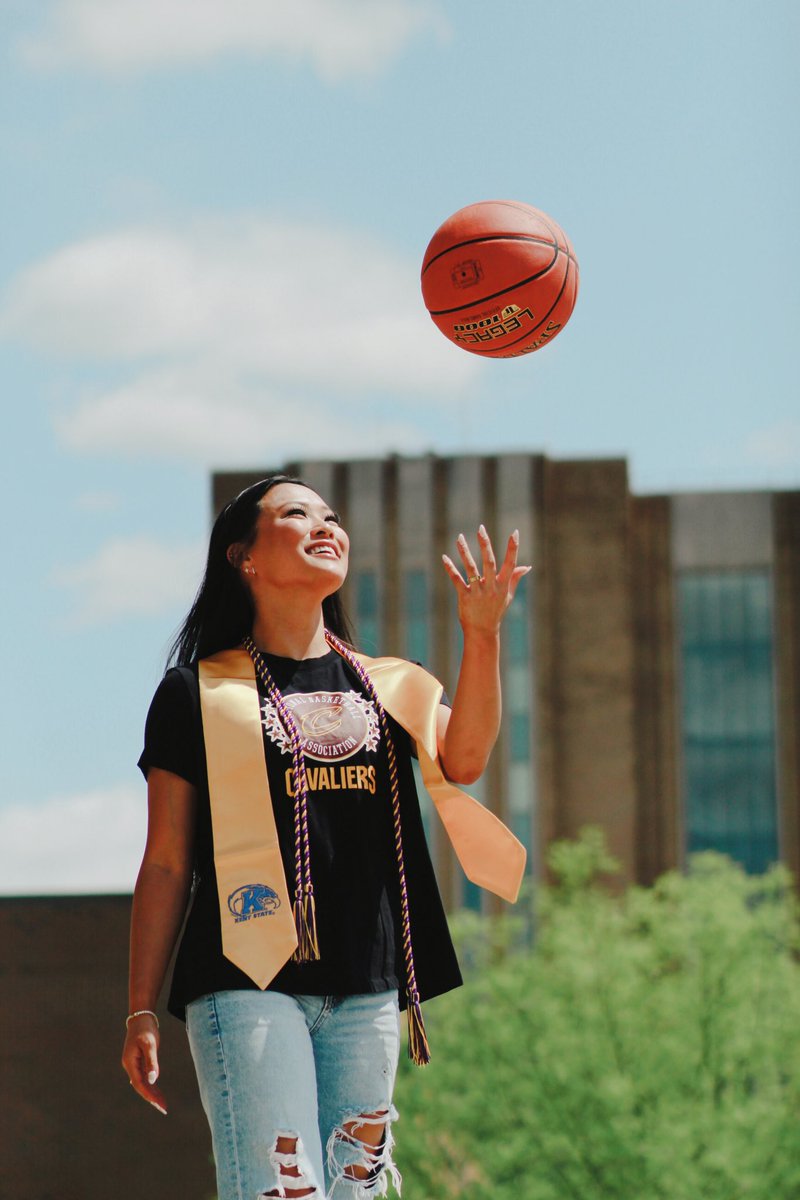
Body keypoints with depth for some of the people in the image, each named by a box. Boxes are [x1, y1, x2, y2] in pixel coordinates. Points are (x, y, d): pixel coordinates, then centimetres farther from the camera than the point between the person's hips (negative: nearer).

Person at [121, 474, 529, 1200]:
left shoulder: (388, 685, 17)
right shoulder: (199, 693, 6)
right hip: (248, 983, -4)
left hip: (366, 990, 4)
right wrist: (141, 1011, 0)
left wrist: (481, 634, -17)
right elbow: (166, 865, 5)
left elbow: (463, 758, -4)